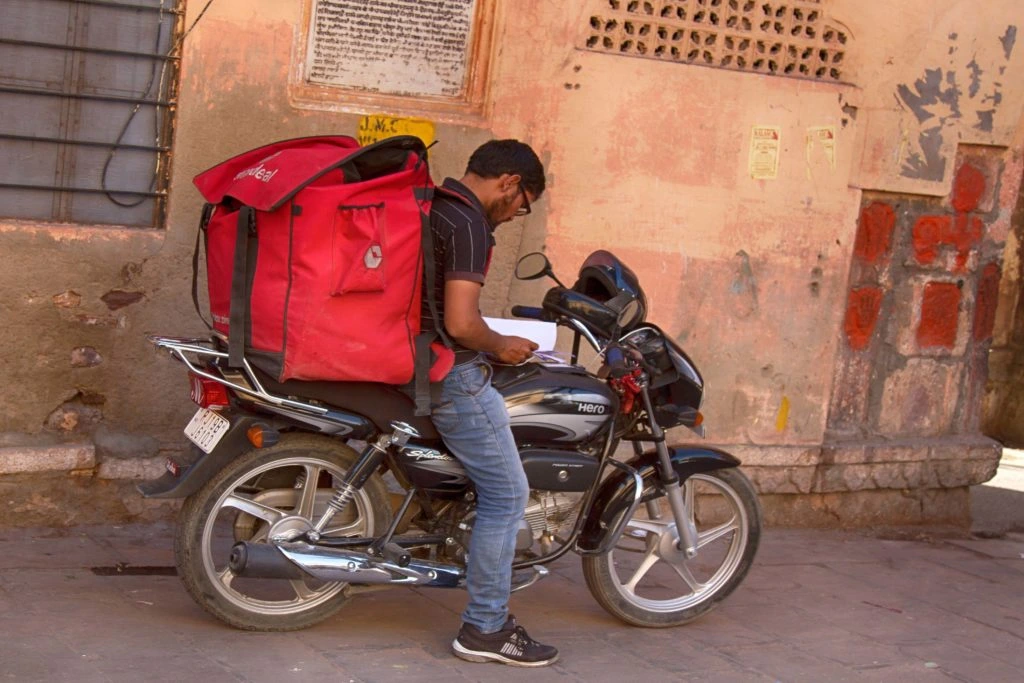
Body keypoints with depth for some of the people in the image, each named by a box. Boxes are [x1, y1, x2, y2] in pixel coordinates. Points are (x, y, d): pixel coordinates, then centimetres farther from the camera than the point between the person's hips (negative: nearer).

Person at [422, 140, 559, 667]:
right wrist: (500, 346, -7)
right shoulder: (469, 224, -18)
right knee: (507, 494, -2)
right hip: (452, 376, -11)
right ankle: (485, 629, 3)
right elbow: (459, 324, -26)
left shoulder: (429, 206, 13)